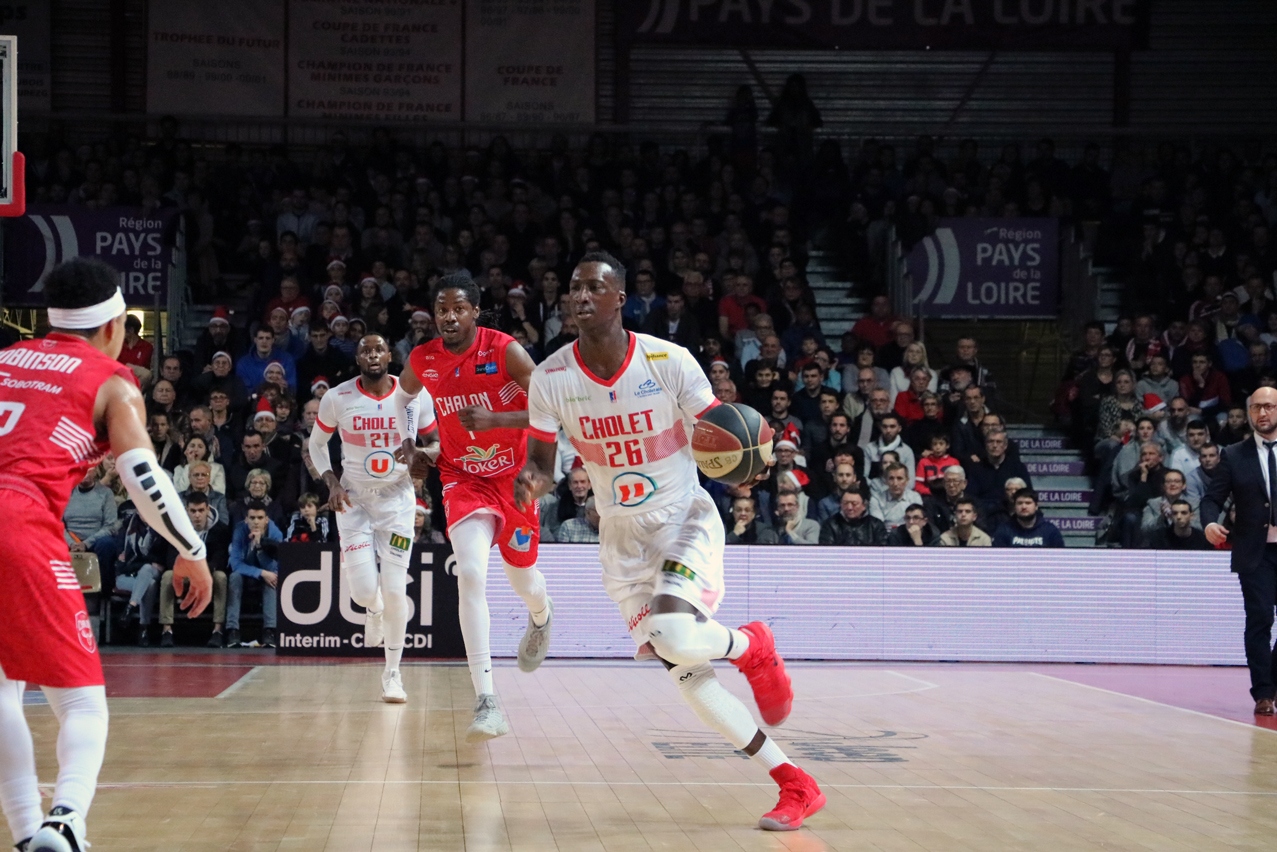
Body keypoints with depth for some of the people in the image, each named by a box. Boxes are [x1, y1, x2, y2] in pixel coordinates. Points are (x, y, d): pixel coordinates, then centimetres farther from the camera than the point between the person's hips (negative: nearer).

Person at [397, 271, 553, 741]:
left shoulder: (505, 351, -18)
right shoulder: (422, 361, -6)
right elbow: (403, 396, 19)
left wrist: (494, 419, -32)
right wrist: (407, 446, 6)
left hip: (515, 476, -1)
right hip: (464, 478, 1)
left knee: (522, 577, 15)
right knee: (471, 576, -20)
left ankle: (542, 617, 58)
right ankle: (487, 702, -23)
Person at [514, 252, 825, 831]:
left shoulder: (669, 361, -15)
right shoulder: (551, 378, -8)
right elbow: (541, 460, 0)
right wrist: (530, 480, -24)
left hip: (686, 522, -3)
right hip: (622, 539, 4)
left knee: (673, 638, -30)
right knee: (685, 673, -4)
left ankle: (751, 645, 7)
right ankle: (796, 786, 7)